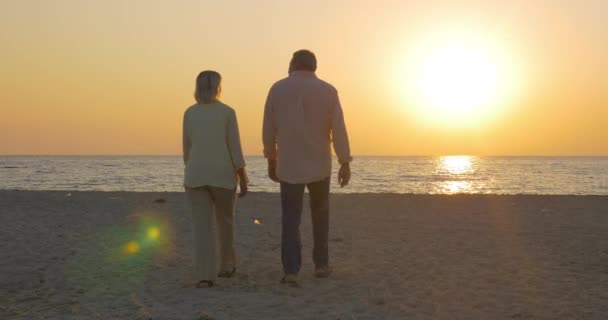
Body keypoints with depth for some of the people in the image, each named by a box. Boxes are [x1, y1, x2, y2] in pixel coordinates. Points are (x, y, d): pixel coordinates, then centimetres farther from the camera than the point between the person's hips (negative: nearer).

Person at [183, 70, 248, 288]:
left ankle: (205, 276, -12)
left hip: (196, 176, 1)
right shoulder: (227, 112, -5)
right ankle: (227, 265, 30)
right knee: (225, 219, 19)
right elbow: (235, 148, -8)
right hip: (223, 176, -1)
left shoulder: (189, 113, 3)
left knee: (202, 227, -2)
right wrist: (243, 179, -2)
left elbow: (187, 149, 8)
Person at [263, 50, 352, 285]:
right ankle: (321, 264, 23)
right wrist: (345, 164, -2)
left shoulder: (277, 89, 0)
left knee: (290, 219, 4)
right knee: (320, 215, 18)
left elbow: (268, 130, 3)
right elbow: (338, 130, -7)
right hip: (319, 165, 0)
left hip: (289, 165, 0)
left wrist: (271, 160, 13)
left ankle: (291, 271, -7)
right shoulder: (328, 91, -2)